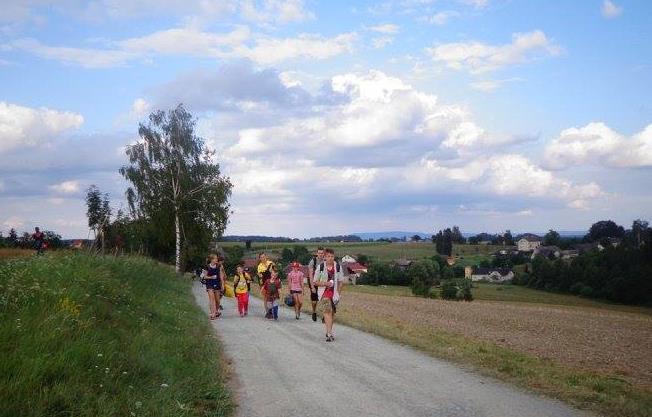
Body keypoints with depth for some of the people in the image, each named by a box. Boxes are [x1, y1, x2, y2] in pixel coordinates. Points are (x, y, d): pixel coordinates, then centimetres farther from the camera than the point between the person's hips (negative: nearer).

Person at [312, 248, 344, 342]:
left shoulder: (338, 267, 1)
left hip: (334, 293, 3)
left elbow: (341, 281, 10)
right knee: (327, 312, -17)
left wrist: (338, 292, -1)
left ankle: (329, 332, 28)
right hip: (324, 293, -3)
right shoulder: (320, 267, -5)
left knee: (332, 313, 12)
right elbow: (315, 282, 0)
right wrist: (325, 283, -17)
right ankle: (330, 334, -23)